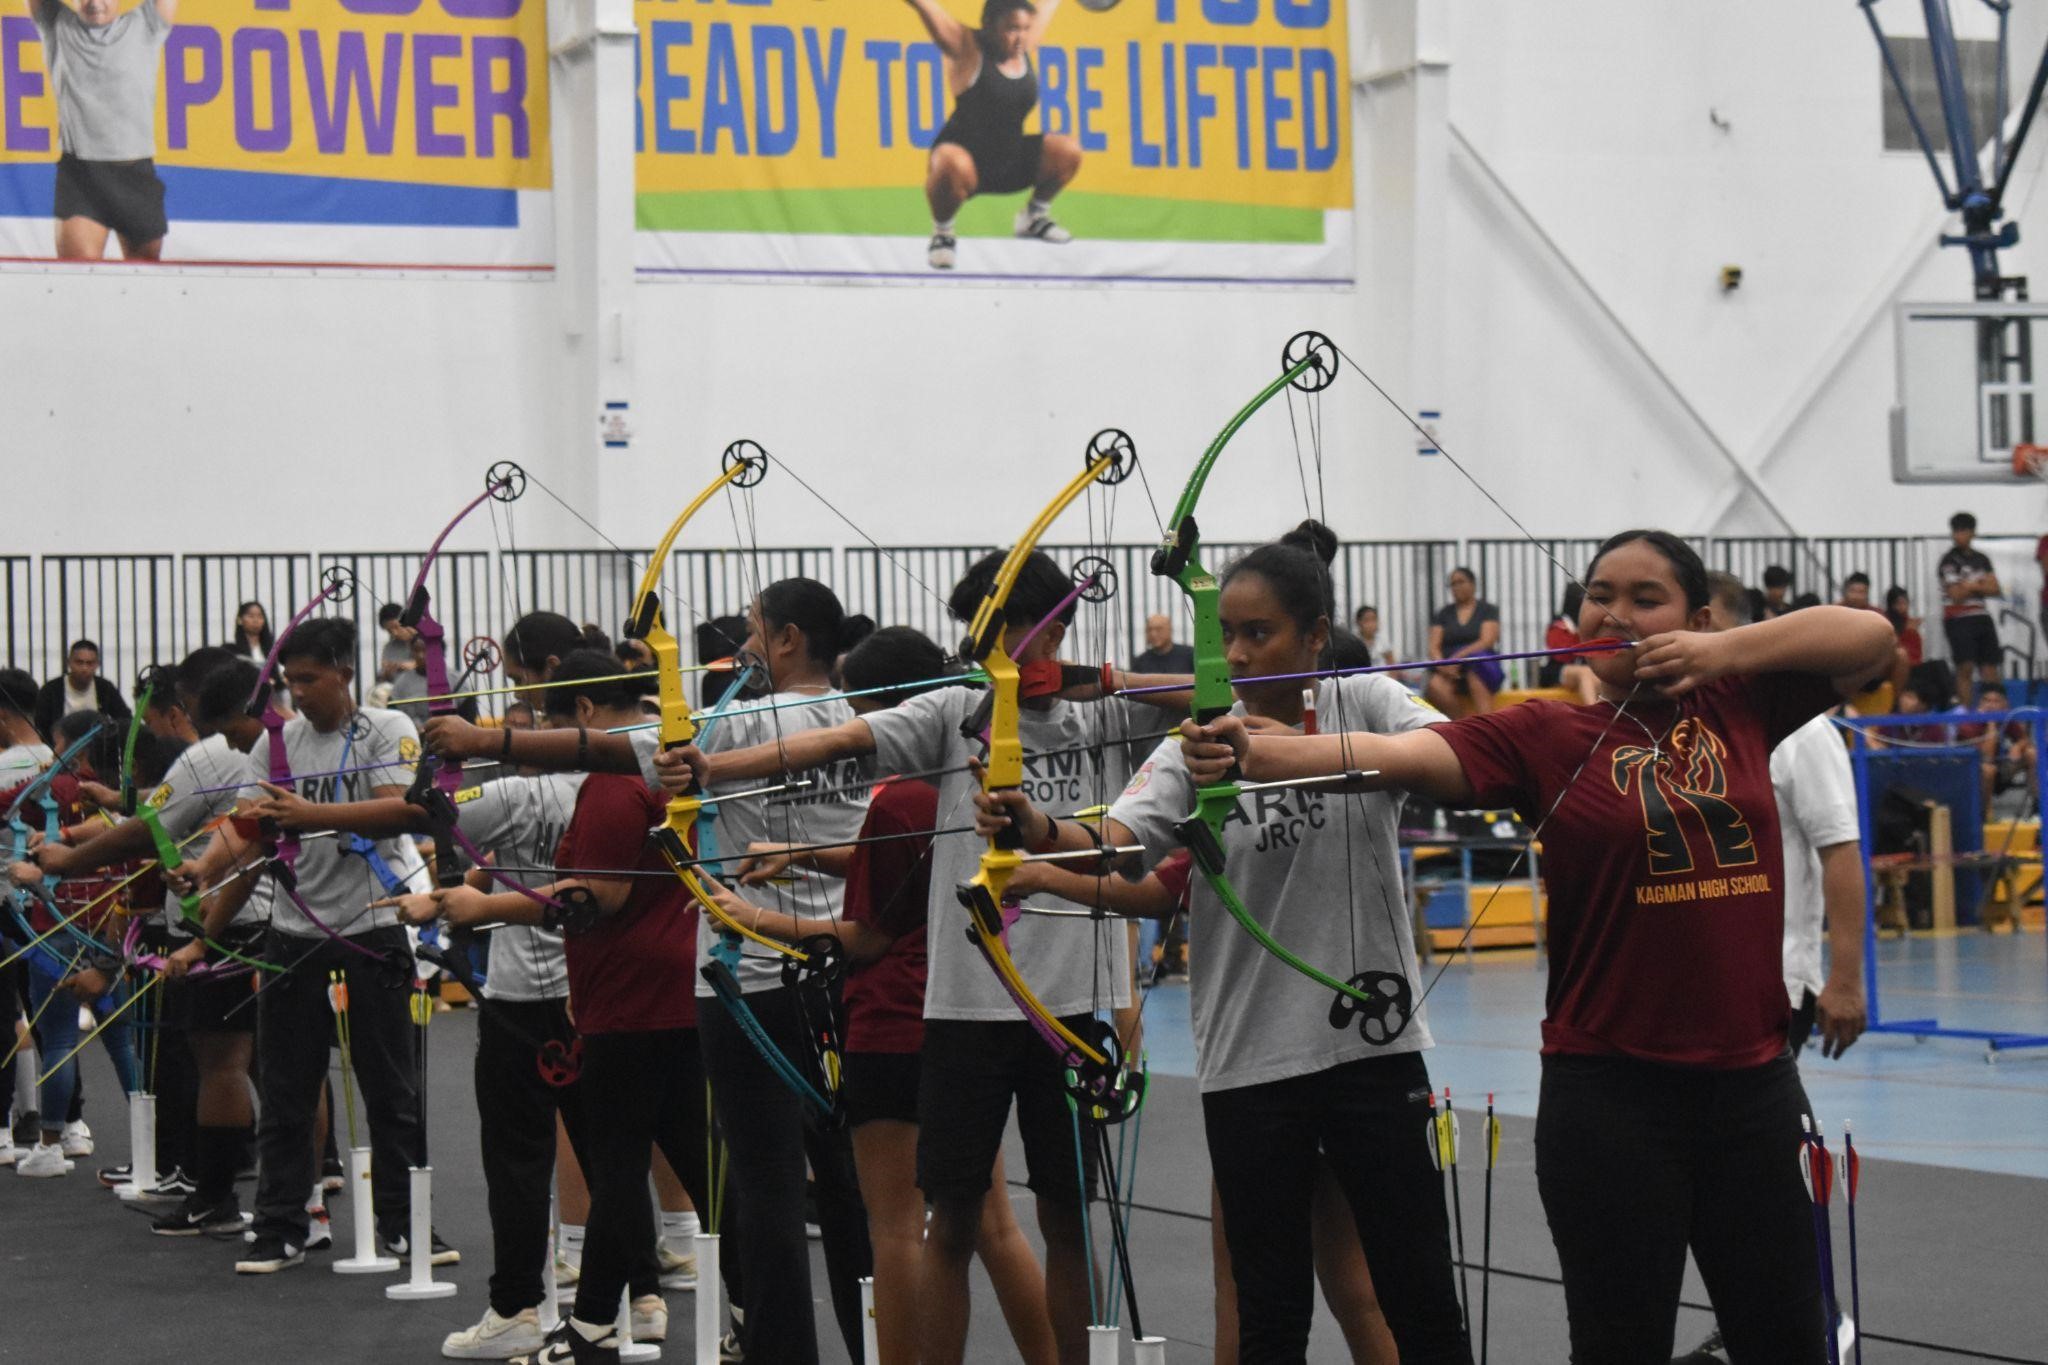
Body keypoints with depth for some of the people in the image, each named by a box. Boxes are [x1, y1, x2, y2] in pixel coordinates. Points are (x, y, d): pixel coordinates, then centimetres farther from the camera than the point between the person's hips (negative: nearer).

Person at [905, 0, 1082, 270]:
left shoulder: (1028, 47, 2)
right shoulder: (967, 49, -14)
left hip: (1012, 165, 7)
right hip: (966, 159, -7)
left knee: (1068, 151, -2)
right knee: (952, 165, -39)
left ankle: (1034, 218, 21)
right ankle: (942, 233, -10)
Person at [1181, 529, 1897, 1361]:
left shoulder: (1738, 705, 5)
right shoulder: (1544, 736, -5)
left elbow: (1871, 638, 4)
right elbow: (1399, 755, -19)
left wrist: (1727, 649, -9)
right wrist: (1253, 754, -36)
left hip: (1753, 1082, 3)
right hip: (1612, 1095, -3)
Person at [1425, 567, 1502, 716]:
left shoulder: (1488, 610, 10)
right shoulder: (1443, 614, 18)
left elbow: (1487, 641, -6)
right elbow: (1434, 647, 8)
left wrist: (1459, 656, -20)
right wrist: (1442, 665, -14)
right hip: (1449, 670, 2)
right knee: (1435, 686, -34)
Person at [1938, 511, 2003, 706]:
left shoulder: (1981, 559, 14)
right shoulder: (1949, 561, -5)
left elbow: (1995, 589, 7)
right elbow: (1956, 594, -13)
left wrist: (1972, 586, -8)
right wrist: (1981, 586, 1)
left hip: (1982, 617, 6)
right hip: (1959, 619, -6)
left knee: (1990, 669, 3)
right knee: (1965, 668, -12)